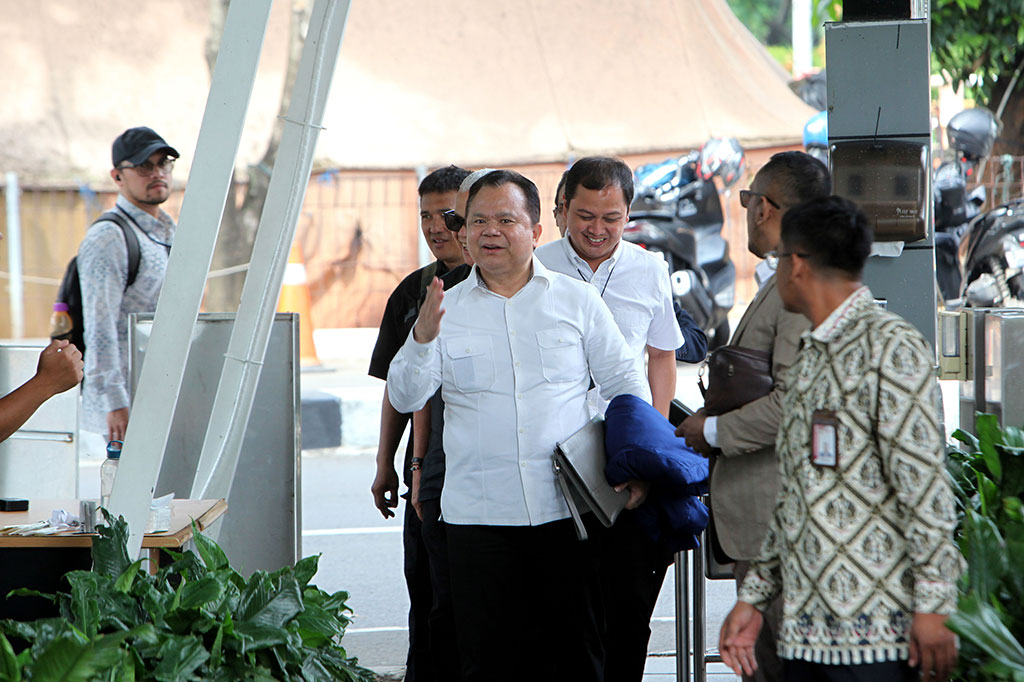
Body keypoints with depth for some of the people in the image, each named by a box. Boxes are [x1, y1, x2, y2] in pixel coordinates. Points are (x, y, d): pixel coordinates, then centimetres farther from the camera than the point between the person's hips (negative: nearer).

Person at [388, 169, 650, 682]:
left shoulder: (577, 301, 8)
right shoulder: (445, 308, 8)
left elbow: (627, 385, 11)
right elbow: (405, 398, 0)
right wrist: (423, 338, -18)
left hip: (567, 508, 0)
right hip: (478, 515, 0)